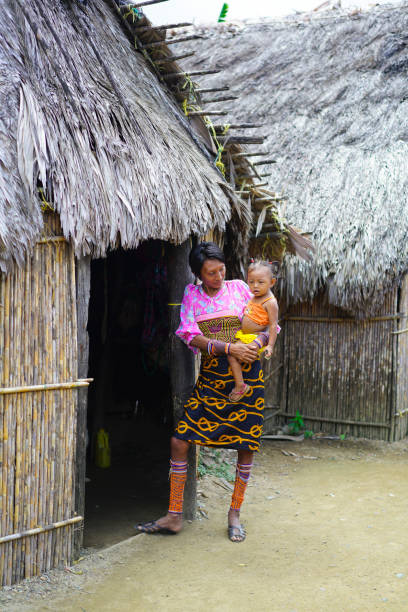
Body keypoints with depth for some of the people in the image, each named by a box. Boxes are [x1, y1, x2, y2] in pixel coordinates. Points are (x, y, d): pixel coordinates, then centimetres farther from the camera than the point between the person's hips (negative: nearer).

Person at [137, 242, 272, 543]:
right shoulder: (192, 295, 7)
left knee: (247, 447, 1)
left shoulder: (240, 288, 5)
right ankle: (174, 516, 8)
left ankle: (234, 514, 20)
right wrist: (229, 348, -19)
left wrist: (257, 343, -17)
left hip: (247, 374, -1)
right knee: (180, 441, -5)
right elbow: (191, 336, -6)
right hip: (210, 376, 1)